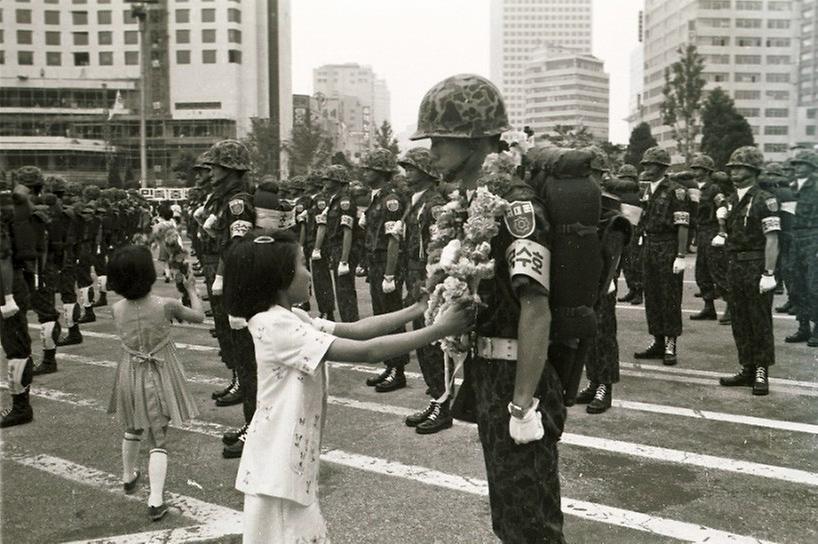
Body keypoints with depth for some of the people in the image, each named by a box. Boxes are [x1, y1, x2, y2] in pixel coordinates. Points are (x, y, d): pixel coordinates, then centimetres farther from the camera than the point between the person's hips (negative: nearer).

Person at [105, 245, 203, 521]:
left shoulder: (117, 310, -10)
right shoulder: (166, 305, -19)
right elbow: (199, 316, -3)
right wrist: (191, 289, 10)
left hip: (130, 378, 3)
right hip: (159, 380, -3)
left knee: (132, 429, 28)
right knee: (158, 439, 3)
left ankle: (129, 477, 48)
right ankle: (156, 500, -6)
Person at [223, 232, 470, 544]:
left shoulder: (292, 318, 7)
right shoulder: (275, 325, -24)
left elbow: (354, 329, 6)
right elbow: (368, 352, -27)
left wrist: (419, 309, 0)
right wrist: (441, 329, -22)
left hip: (295, 461, 9)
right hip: (278, 466, -9)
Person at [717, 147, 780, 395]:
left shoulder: (764, 200, -10)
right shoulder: (731, 200, 12)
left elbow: (772, 240, -15)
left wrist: (769, 273, -19)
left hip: (756, 268, -7)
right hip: (735, 265, 7)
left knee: (760, 322, 2)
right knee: (739, 322, 12)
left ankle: (761, 372, 11)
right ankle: (747, 369, 22)